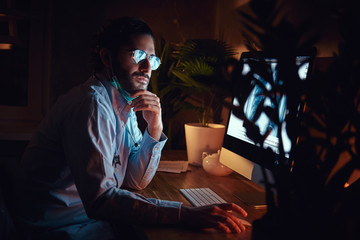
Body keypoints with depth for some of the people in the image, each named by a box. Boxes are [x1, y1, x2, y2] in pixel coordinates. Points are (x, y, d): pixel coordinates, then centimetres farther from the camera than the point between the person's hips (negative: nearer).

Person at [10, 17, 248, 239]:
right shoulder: (92, 105, -23)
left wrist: (155, 127, -9)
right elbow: (100, 199, -30)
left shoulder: (125, 104, 5)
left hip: (94, 211, 8)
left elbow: (137, 180, 6)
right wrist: (187, 214, -34)